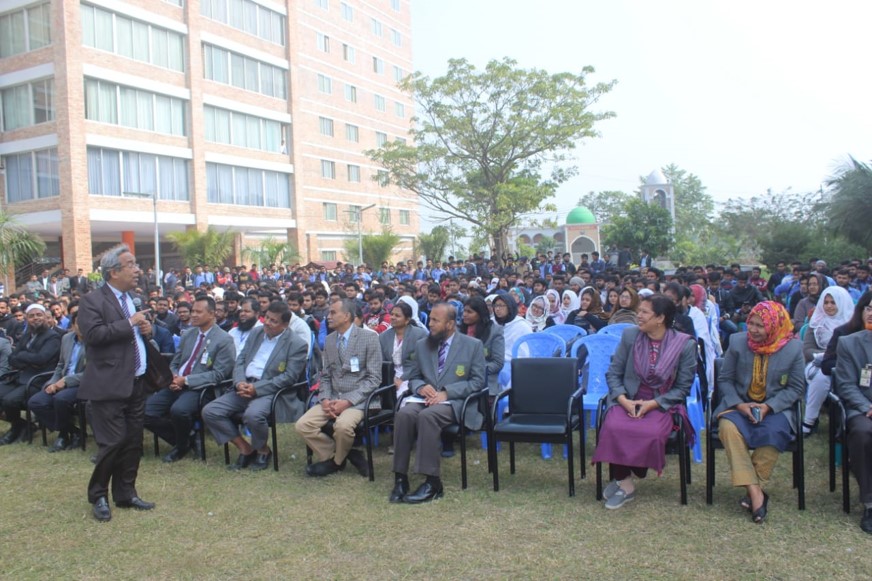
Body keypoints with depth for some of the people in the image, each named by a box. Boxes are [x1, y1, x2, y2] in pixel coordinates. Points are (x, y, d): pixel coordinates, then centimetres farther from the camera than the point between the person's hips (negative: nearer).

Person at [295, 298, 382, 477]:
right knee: (303, 425, -17)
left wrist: (348, 401, -19)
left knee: (343, 425, -34)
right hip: (332, 398, 6)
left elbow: (374, 378, -9)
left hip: (358, 400, -5)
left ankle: (336, 460, -2)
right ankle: (333, 455, 4)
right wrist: (324, 399, -6)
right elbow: (325, 376, 16)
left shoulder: (369, 337, -7)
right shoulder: (329, 340, 12)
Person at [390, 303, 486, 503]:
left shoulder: (473, 345, 3)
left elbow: (477, 381, -2)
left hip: (454, 401, -4)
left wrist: (446, 392, -15)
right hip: (424, 398, 4)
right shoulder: (422, 345, 15)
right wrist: (421, 387, -8)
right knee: (403, 414, -31)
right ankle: (400, 478, -24)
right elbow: (413, 378, 19)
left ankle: (432, 482, -29)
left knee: (427, 416, -36)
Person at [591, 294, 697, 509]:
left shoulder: (685, 344, -4)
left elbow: (683, 387, -2)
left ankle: (623, 480, -7)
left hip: (663, 403, -1)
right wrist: (623, 399, -14)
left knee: (652, 433, -32)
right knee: (613, 427, -31)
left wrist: (652, 403, -14)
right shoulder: (629, 335, 2)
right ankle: (625, 482, -11)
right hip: (628, 400, 2)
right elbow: (613, 373, 4)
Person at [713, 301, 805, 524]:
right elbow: (724, 380, 4)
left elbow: (796, 388, 0)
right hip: (739, 406, 1)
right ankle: (754, 491, -32)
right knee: (728, 428, -32)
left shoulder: (793, 348, -2)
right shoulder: (737, 342, 1)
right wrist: (739, 404, -14)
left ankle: (755, 488, -20)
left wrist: (768, 407, -14)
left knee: (773, 432, -35)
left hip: (774, 408, -1)